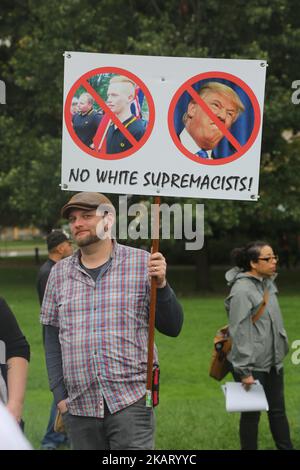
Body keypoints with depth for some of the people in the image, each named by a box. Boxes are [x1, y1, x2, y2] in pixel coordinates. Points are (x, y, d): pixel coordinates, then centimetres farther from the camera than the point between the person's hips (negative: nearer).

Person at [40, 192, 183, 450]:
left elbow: (172, 327, 3)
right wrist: (60, 395, 7)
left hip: (131, 402, -3)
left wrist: (160, 284, -13)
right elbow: (52, 339, 14)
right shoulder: (60, 273, 10)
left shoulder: (141, 263, 2)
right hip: (79, 407, 3)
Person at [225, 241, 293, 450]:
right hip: (253, 364, -8)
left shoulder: (268, 283, 9)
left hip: (273, 362, 8)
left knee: (278, 410, 13)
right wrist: (244, 371, -20)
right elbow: (239, 331, -19)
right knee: (251, 414, 3)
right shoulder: (242, 289, -17)